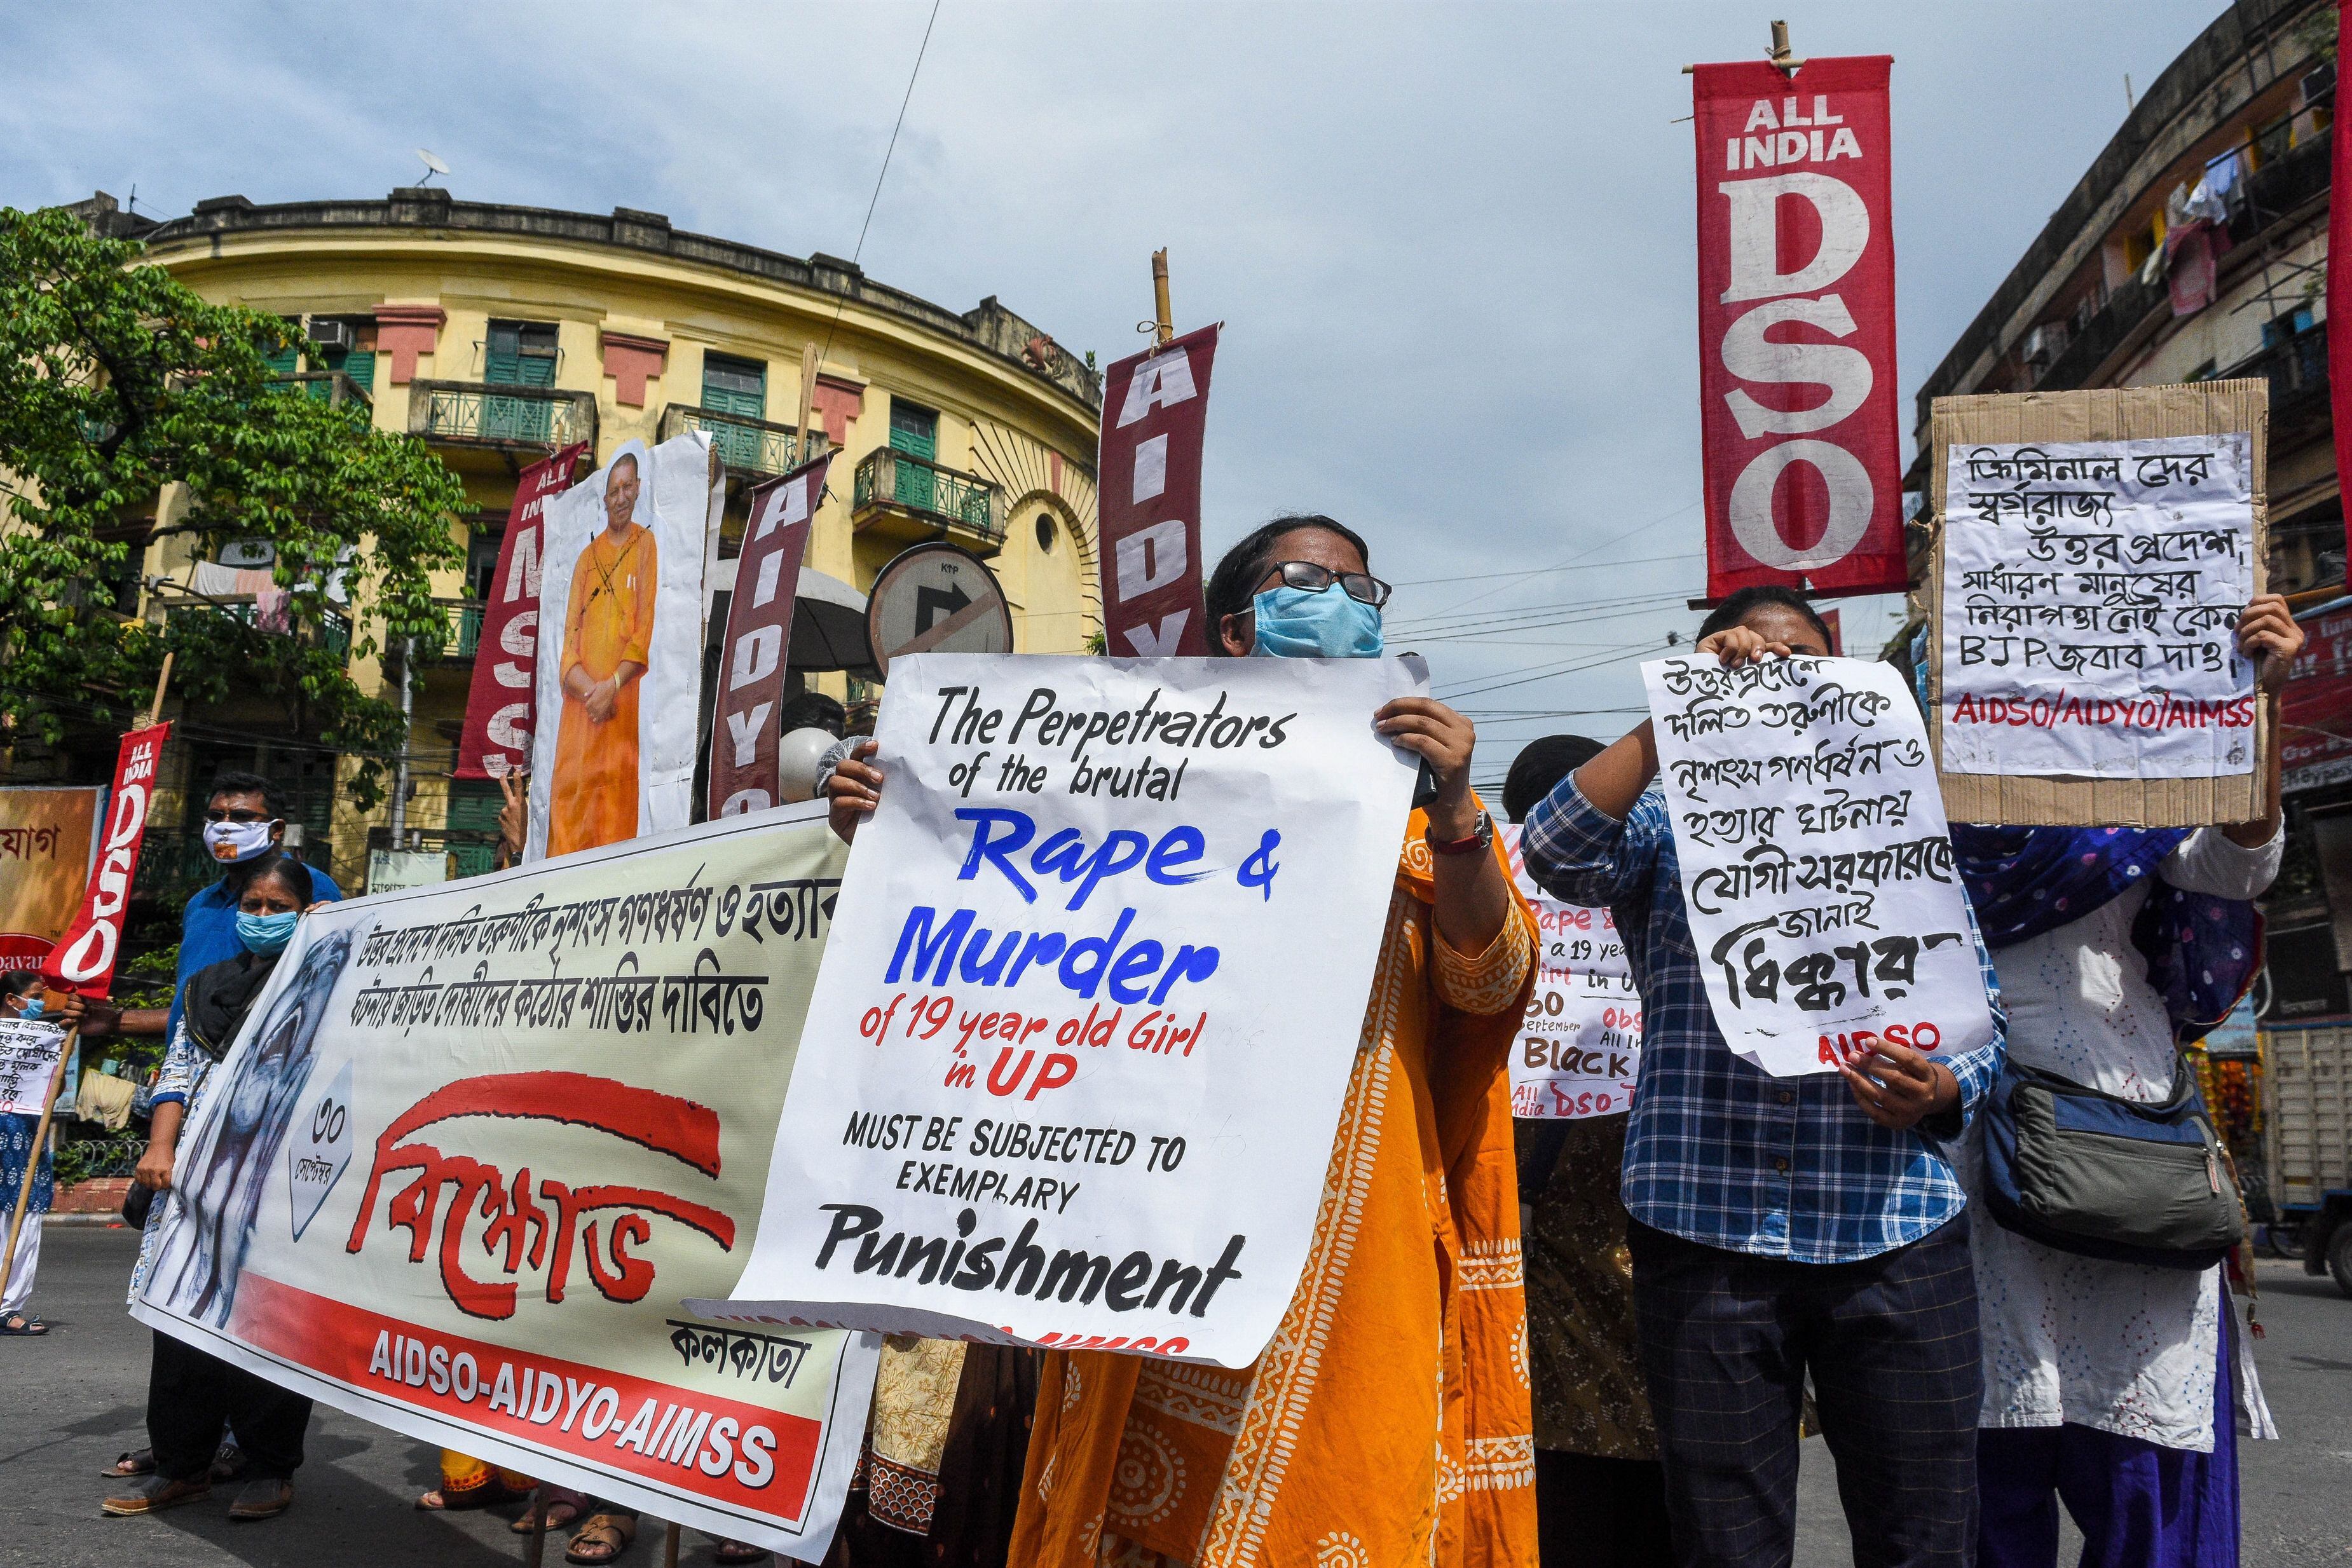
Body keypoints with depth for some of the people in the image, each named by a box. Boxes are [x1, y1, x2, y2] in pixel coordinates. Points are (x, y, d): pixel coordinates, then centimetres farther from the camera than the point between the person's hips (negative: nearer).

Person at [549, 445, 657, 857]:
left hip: (623, 709, -4)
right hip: (578, 711, 4)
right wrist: (590, 691, -8)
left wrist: (612, 686, -13)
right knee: (570, 803, 0)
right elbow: (569, 640, 10)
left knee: (616, 812, -6)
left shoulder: (646, 545, 5)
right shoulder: (586, 558, 16)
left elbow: (646, 630, -3)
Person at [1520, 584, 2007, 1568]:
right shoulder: (1667, 822, 9)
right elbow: (1555, 853, -13)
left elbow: (1981, 1014, 13)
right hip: (1704, 1231, -2)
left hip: (1896, 1232, 2)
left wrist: (1942, 1094, -9)